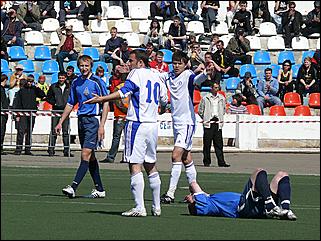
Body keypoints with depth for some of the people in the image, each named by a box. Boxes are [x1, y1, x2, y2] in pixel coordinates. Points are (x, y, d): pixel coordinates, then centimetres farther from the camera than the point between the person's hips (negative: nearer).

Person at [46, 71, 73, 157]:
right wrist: (54, 103, -4)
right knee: (53, 131, -3)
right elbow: (48, 97, 9)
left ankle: (66, 150, 5)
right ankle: (51, 149, 0)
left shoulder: (69, 87, 9)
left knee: (66, 131, 2)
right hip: (56, 111, -1)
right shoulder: (53, 87, 6)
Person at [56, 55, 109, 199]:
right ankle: (99, 189, 16)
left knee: (86, 154, -14)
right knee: (90, 156, 10)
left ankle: (73, 187, -22)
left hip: (93, 120, -8)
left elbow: (105, 104, -10)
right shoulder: (76, 83, 12)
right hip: (81, 120, 8)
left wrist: (102, 125, -17)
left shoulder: (97, 82, -8)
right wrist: (60, 122, 16)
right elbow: (70, 104, 20)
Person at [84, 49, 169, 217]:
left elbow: (124, 92, -20)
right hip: (153, 124, 8)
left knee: (135, 165, -8)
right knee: (151, 166, 15)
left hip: (137, 123, -8)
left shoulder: (137, 73, -6)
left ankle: (139, 208, -13)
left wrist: (101, 99, -24)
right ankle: (156, 207, 18)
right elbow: (164, 101, 23)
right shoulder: (156, 76, 15)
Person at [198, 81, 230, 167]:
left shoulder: (222, 98, 10)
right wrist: (205, 119, 2)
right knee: (207, 143, -1)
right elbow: (200, 110, 5)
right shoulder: (205, 98, 0)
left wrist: (220, 118, 14)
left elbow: (223, 110, 23)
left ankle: (221, 162, -3)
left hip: (218, 123, 3)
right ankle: (206, 162, 6)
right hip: (208, 123, -3)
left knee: (219, 144, -1)